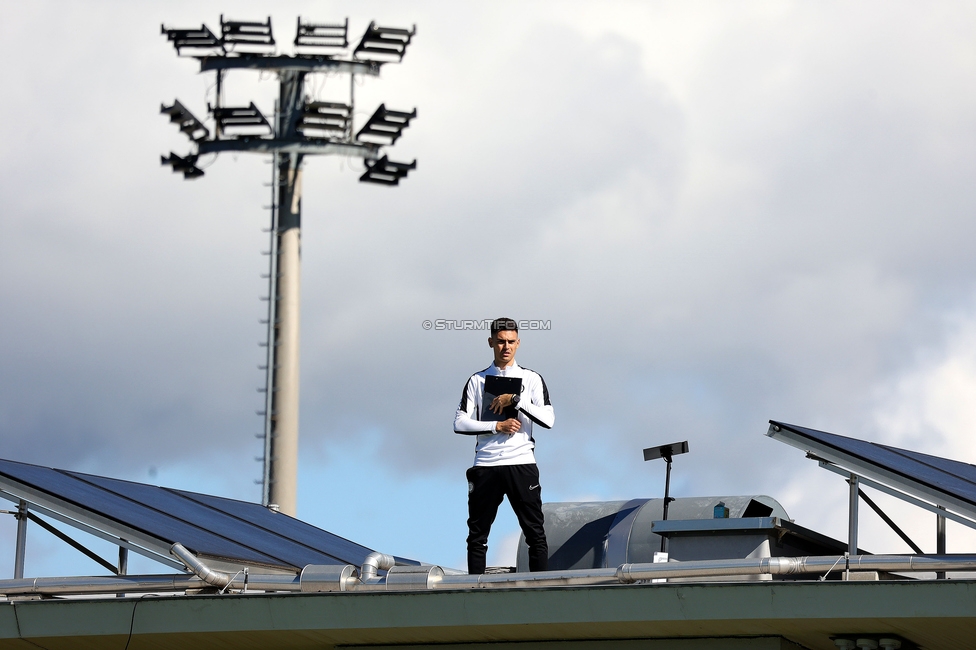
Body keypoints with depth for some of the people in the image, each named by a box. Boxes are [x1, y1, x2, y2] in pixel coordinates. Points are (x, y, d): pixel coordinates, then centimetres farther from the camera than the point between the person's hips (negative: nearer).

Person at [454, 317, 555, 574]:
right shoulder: (477, 380, 10)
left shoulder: (532, 379, 8)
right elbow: (460, 423, 2)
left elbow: (548, 419, -4)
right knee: (477, 535, 3)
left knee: (535, 532, -5)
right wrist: (497, 426, -8)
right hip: (486, 466, 1)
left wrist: (516, 399, -12)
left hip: (522, 465, -1)